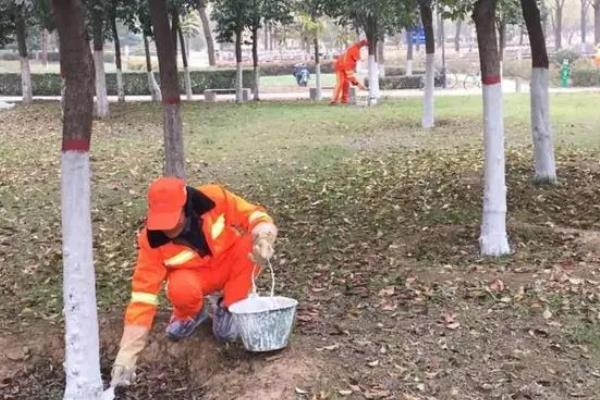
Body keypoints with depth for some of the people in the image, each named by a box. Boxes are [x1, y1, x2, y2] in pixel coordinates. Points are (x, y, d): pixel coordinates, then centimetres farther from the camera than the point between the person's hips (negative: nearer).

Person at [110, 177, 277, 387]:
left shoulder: (213, 198, -29)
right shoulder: (151, 240, -27)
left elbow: (253, 214, -19)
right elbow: (143, 293, -27)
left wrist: (264, 237, -44)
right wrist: (126, 356, -31)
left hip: (229, 264, 1)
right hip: (195, 275, -1)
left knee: (252, 242, -31)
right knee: (181, 290, -37)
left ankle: (227, 309, -10)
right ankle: (192, 313, 3)